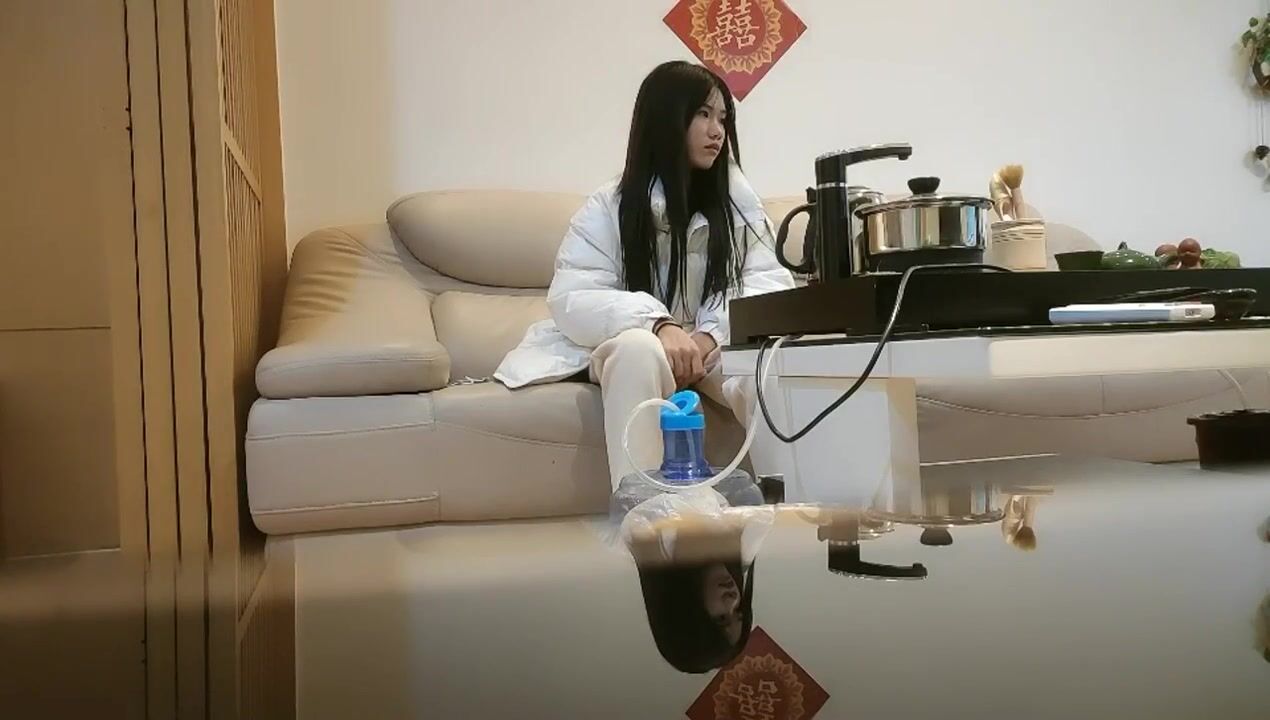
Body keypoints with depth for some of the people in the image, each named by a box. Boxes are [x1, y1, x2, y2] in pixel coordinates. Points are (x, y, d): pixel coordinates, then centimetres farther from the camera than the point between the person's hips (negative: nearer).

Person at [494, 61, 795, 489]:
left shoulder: (737, 200, 2)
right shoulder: (608, 208, -5)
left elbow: (770, 284, -5)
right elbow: (572, 299, -15)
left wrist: (710, 335, -24)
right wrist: (659, 325, -32)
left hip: (715, 347, 2)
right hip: (629, 349, -2)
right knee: (641, 349, -37)